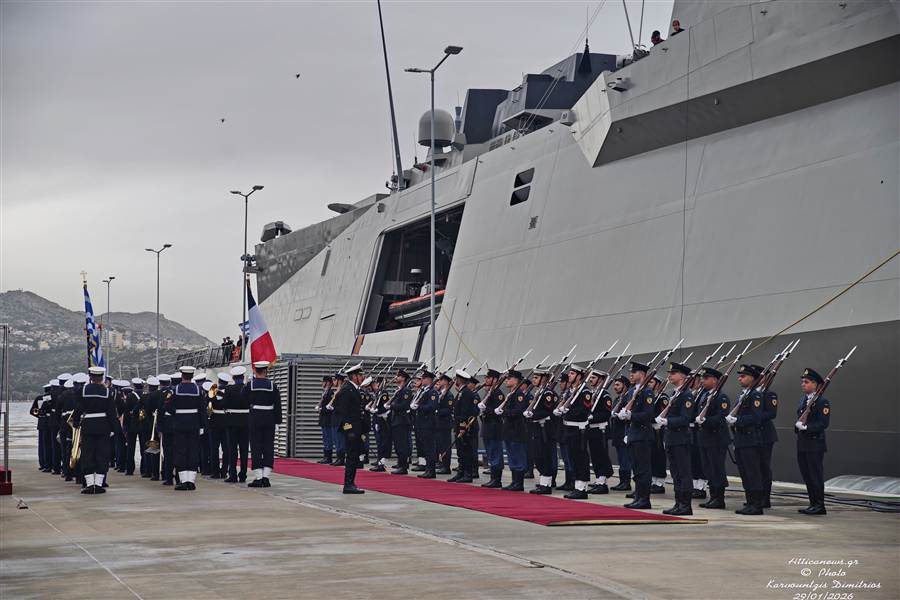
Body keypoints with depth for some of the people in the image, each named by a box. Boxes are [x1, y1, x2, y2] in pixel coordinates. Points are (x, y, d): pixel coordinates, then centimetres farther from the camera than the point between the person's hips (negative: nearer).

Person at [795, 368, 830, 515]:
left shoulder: (822, 402, -9)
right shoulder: (803, 400, 17)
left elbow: (824, 423, -17)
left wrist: (806, 427, -20)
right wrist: (798, 424, -1)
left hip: (815, 444, -8)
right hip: (802, 443, 8)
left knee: (816, 475, -4)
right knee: (806, 475, 10)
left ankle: (819, 505, 1)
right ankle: (813, 504, 17)